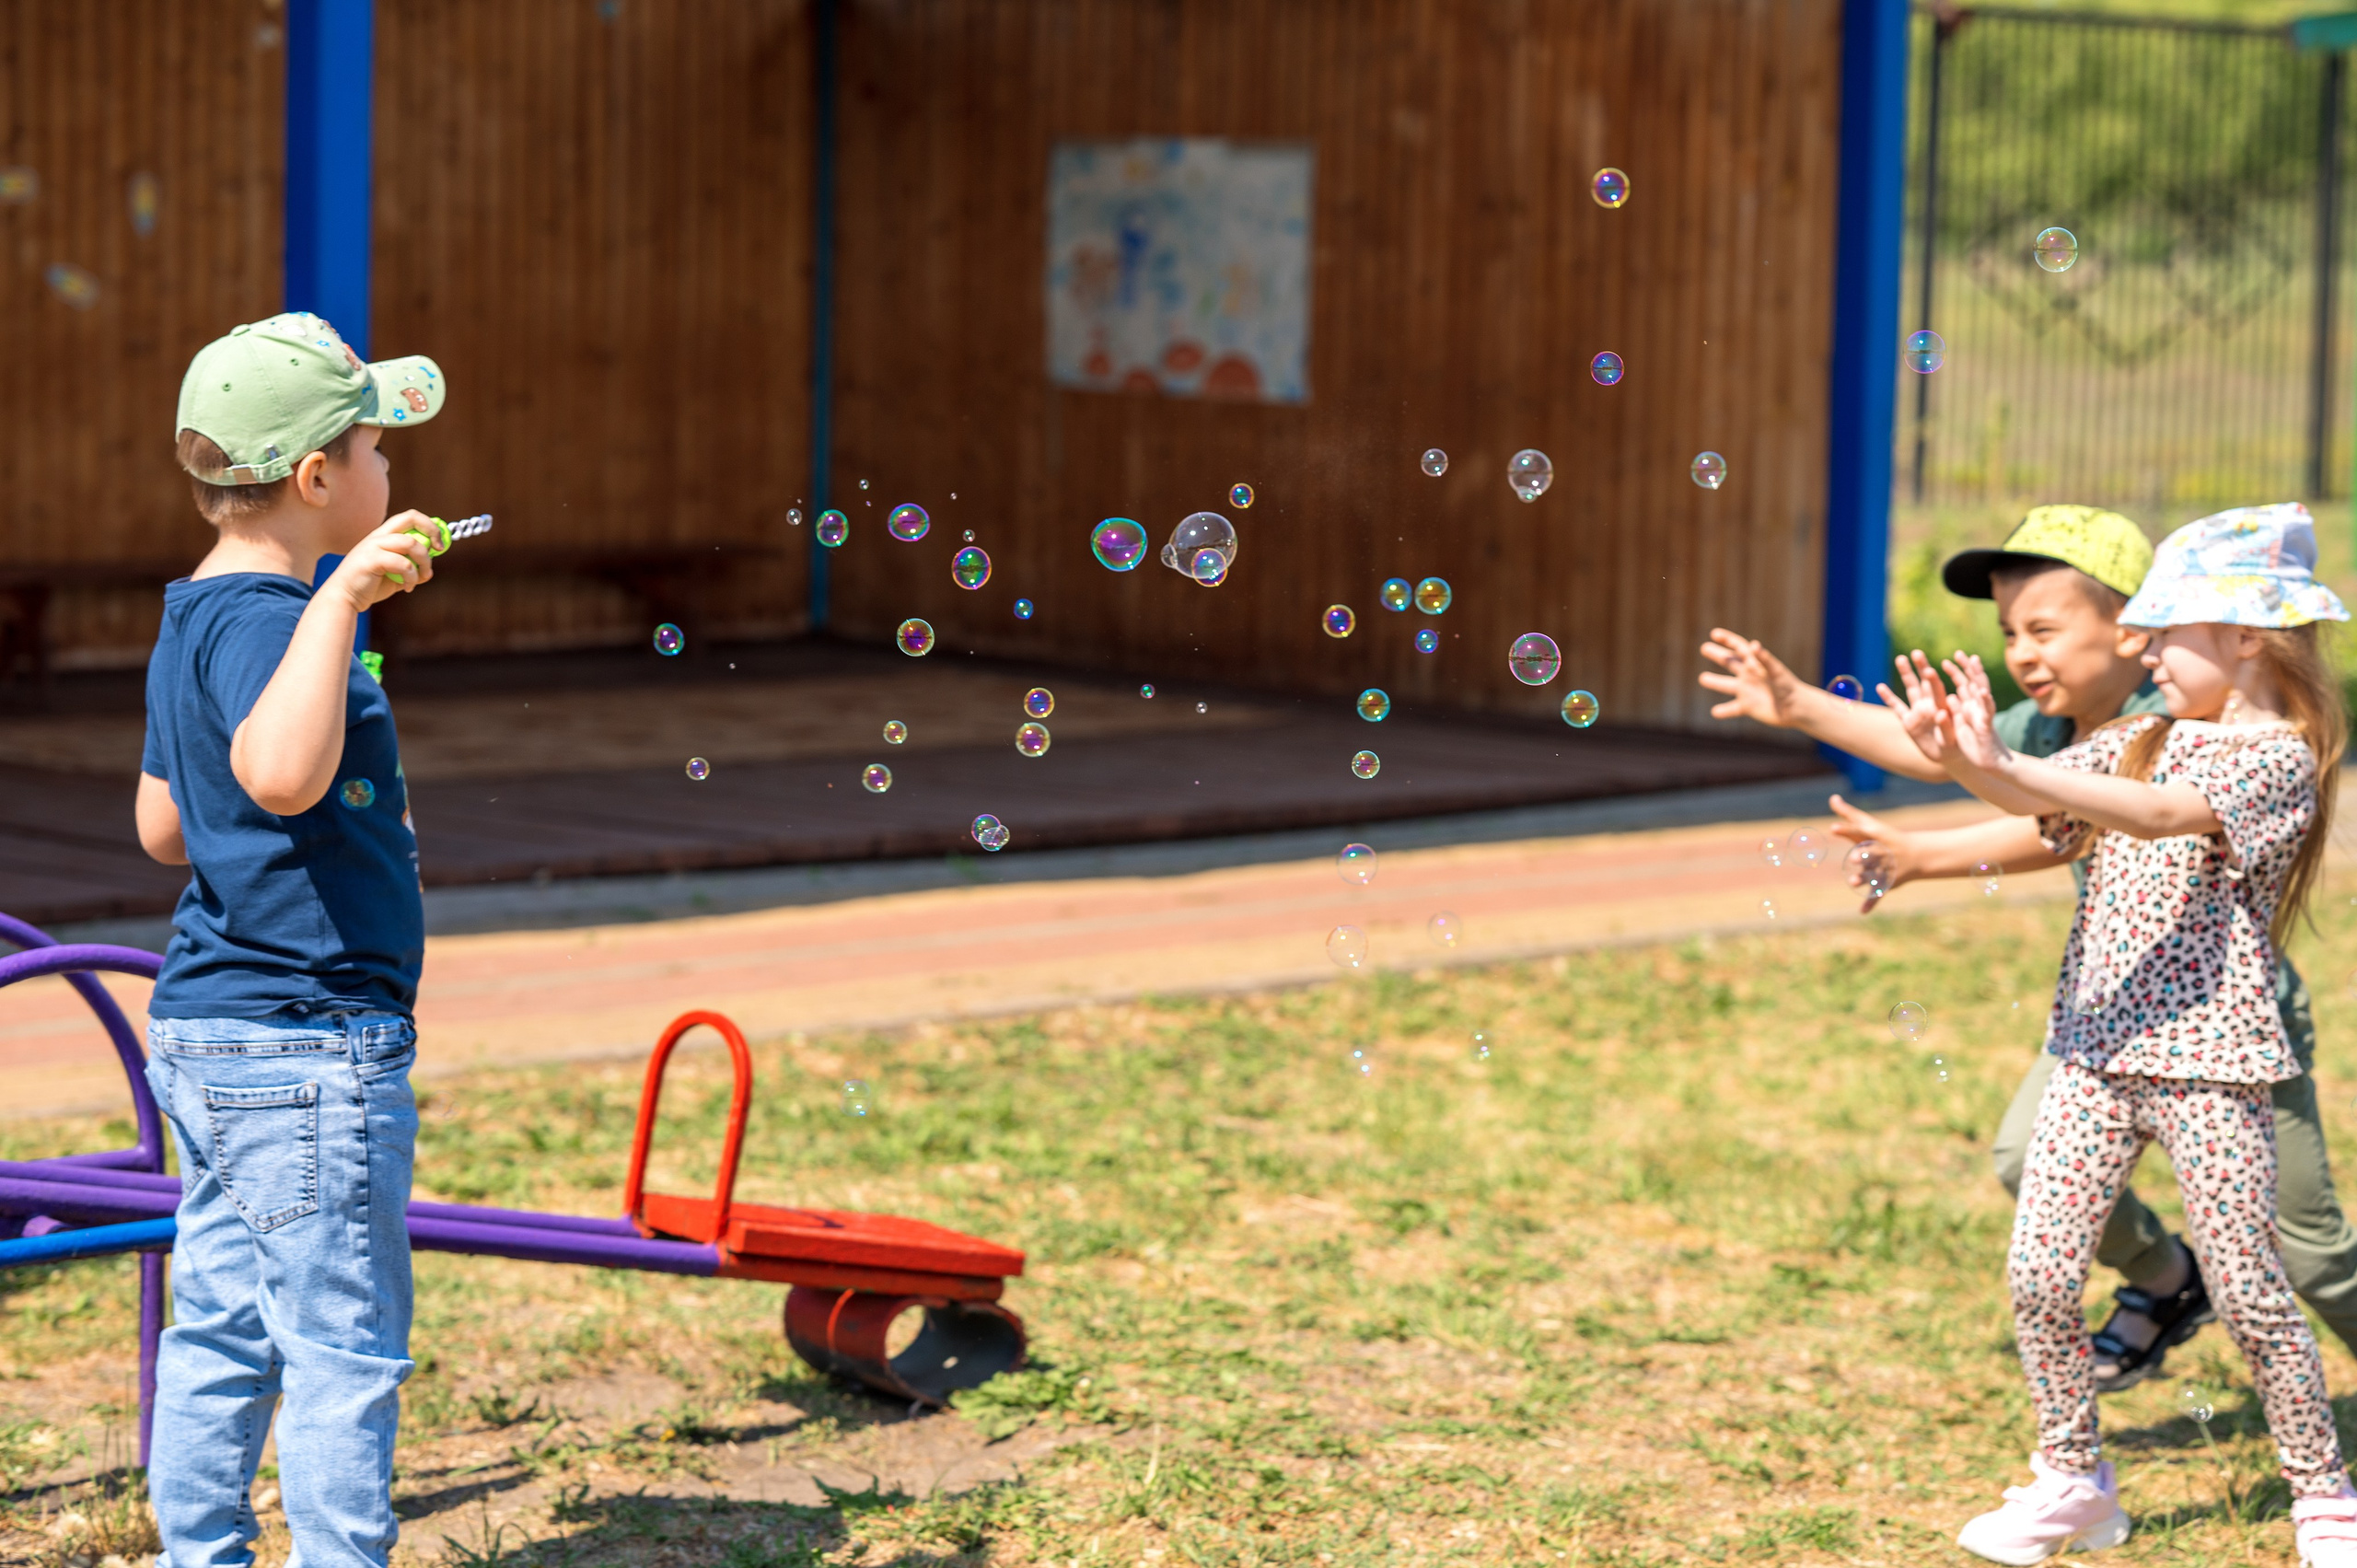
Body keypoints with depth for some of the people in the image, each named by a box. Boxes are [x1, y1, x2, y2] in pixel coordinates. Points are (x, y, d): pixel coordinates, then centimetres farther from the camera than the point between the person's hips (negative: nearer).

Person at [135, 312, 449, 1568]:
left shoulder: (193, 618, 12)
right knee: (345, 1350, -2)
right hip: (307, 1046, -10)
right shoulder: (258, 620, -19)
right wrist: (340, 595, -36)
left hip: (205, 1036, 10)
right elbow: (282, 772, -40)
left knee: (222, 1333, 14)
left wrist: (353, 815, 26)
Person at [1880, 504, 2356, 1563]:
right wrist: (1960, 757, -23)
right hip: (2099, 1049, 6)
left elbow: (2164, 816, -26)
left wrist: (2003, 767, -36)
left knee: (2248, 1292, 1)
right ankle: (2072, 1480, 17)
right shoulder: (2144, 740, 13)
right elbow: (2036, 801, -1)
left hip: (2211, 1058, -6)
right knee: (2038, 1274, 1)